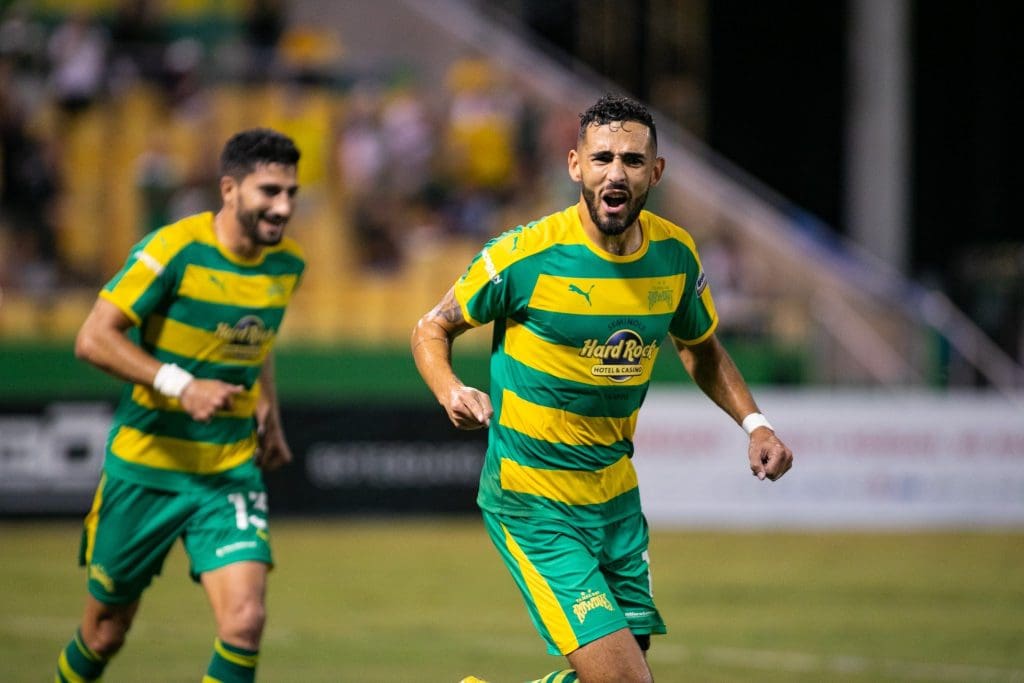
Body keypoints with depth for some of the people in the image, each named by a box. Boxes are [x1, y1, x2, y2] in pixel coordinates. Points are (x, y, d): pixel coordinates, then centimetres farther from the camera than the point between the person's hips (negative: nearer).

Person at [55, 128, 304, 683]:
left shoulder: (286, 265, 1)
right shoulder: (174, 250, -17)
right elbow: (93, 339, -20)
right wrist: (181, 386, -27)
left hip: (231, 471, 3)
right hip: (145, 467, -3)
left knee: (244, 620, -16)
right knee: (105, 633, 10)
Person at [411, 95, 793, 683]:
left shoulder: (675, 254, 0)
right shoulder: (526, 255, -15)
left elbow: (701, 350, 19)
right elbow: (432, 330, -1)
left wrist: (754, 422, 4)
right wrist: (451, 392, -21)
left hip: (616, 497, 6)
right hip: (533, 502, -6)